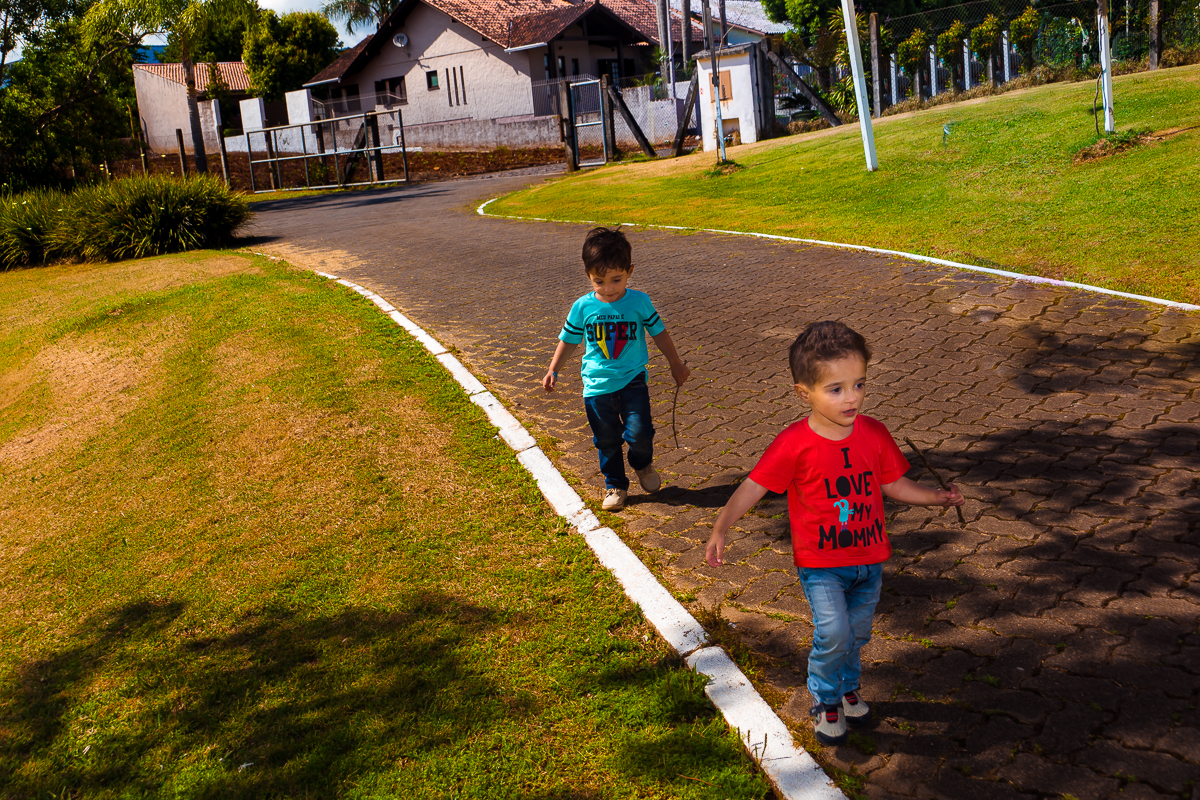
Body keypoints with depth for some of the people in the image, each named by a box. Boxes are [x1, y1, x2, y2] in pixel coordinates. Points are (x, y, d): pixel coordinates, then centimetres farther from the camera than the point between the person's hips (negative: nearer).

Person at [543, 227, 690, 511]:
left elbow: (659, 332, 6)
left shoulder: (639, 302, -8)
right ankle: (615, 485, 30)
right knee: (607, 441, 9)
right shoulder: (583, 307, -6)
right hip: (597, 385, 1)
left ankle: (643, 464, 24)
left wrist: (676, 364, 14)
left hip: (632, 381, -1)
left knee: (639, 432, -10)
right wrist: (553, 371, 3)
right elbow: (569, 339, 8)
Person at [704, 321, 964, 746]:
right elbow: (753, 486, -17)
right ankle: (825, 702, 13)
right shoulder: (795, 444, -20)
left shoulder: (874, 434, -6)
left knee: (857, 634, 18)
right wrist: (721, 526, -26)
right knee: (833, 634, -15)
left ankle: (848, 688, 47)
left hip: (869, 558, 4)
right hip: (821, 565, -4)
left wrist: (937, 497, -1)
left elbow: (894, 483, 8)